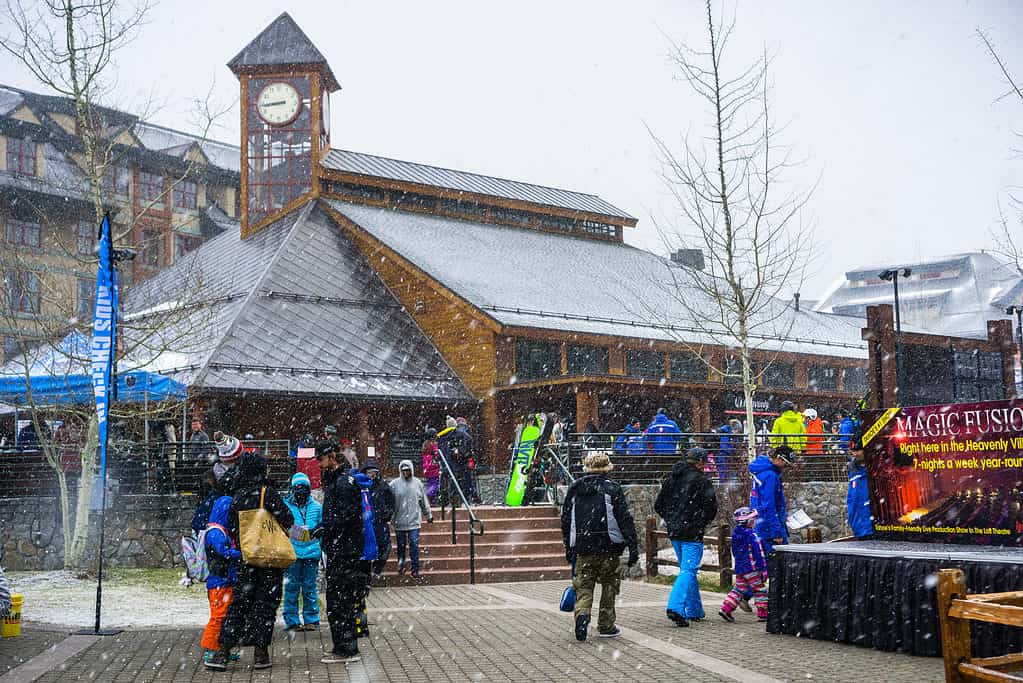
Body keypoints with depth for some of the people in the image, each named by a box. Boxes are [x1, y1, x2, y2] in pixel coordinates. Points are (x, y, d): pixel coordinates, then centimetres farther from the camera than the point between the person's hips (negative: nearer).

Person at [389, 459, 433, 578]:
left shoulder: (417, 483, 4)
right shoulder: (394, 484, -3)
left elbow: (424, 502, 15)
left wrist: (429, 515, 21)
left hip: (414, 521, 1)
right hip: (399, 522, 0)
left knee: (414, 545, -4)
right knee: (401, 546, 10)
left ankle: (415, 569, 2)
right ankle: (401, 564, 28)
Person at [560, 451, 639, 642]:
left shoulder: (574, 489, 8)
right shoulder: (612, 488, -4)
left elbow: (565, 520, 13)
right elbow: (625, 520, -8)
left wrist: (568, 548, 21)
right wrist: (633, 547, -4)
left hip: (582, 547, 3)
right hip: (609, 547, -2)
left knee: (583, 587, 7)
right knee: (609, 586, 12)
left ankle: (582, 614, -20)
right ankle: (606, 626, 18)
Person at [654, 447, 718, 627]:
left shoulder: (671, 478, 10)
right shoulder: (701, 481, -10)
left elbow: (658, 505, 13)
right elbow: (711, 506, -16)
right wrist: (703, 522, 1)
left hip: (674, 532, 7)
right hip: (692, 534, -7)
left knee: (687, 569, 18)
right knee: (688, 570, -8)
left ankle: (694, 611, 23)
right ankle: (676, 607, -23)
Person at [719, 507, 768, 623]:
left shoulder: (735, 533, 10)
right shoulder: (750, 534, -15)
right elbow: (758, 553, -16)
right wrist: (763, 569, -12)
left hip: (739, 567, 8)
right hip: (751, 568, -8)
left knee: (739, 589, 13)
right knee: (760, 590, 3)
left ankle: (725, 609, 5)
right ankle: (763, 614, 7)